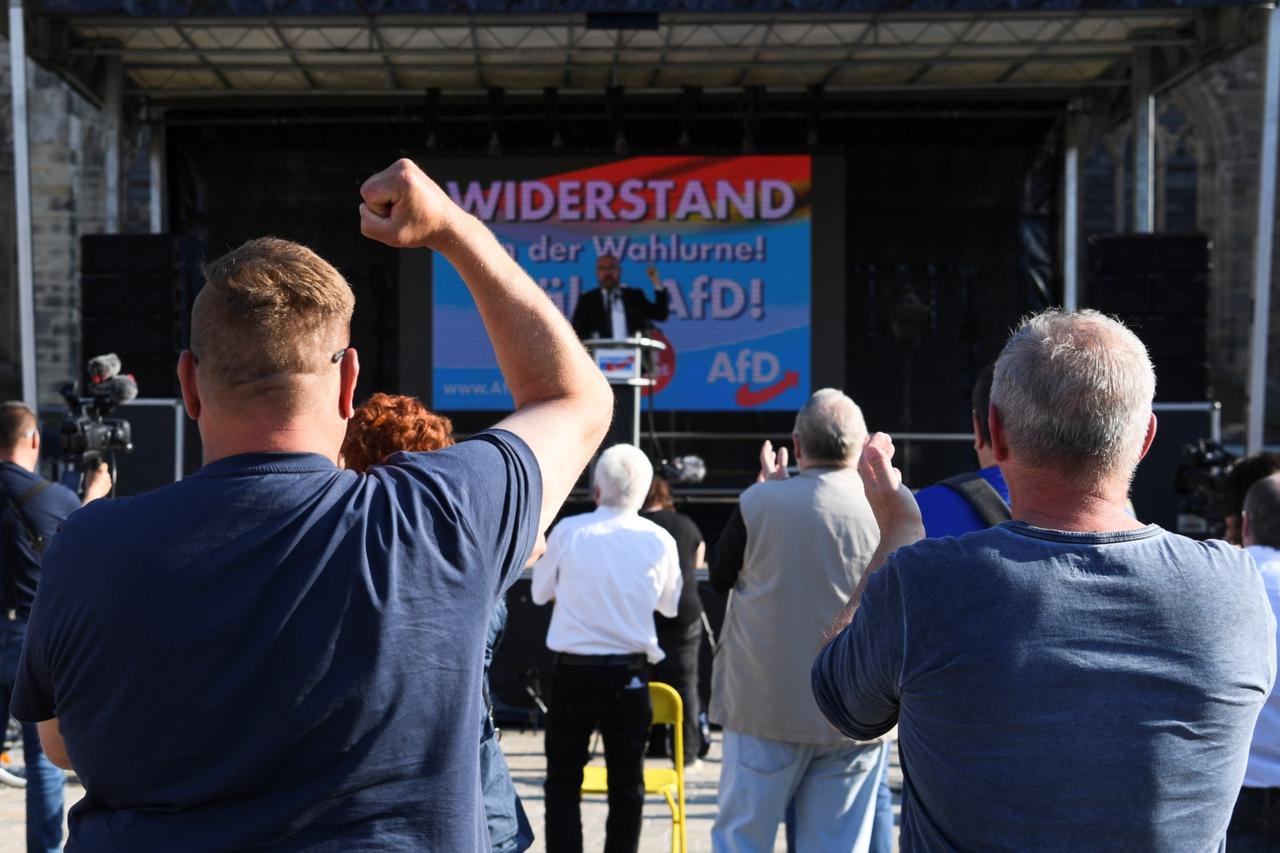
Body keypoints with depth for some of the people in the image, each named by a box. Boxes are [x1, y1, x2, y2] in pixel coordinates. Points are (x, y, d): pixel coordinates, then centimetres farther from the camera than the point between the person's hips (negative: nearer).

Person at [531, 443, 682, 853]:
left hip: (574, 670, -1)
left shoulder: (568, 531, -8)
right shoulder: (659, 540, -5)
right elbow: (670, 605, 8)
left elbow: (540, 592, 3)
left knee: (564, 778, 10)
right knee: (627, 781, 13)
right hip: (630, 673, 1)